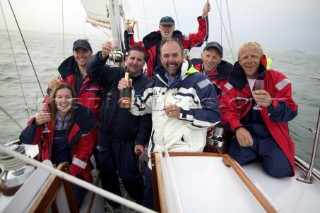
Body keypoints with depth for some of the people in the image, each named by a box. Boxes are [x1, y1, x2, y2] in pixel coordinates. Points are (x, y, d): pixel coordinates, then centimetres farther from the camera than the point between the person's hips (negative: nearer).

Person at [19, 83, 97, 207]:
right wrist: (36, 123, -39)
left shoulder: (81, 117, -9)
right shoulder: (46, 116, -6)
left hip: (75, 168, -1)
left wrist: (72, 171, -15)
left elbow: (85, 146, -7)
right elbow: (29, 140, -17)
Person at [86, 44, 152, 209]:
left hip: (128, 141, -4)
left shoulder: (147, 84, -9)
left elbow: (147, 116, -11)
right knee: (106, 172, 19)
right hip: (105, 135, 4)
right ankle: (114, 203, 46)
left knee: (129, 175, 5)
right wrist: (102, 55, -31)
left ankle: (142, 204, 35)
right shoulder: (114, 74, 1)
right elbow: (92, 71, -12)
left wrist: (141, 141, -14)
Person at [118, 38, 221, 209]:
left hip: (186, 156, -5)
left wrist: (182, 113, -22)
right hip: (156, 153, 6)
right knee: (150, 198, 22)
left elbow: (214, 115, -12)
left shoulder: (198, 80, -8)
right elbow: (138, 108, 13)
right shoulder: (156, 81, 10)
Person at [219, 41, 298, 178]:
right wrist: (238, 128, -27)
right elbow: (226, 109, -6)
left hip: (272, 134, -1)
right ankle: (256, 153, 13)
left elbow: (291, 112, -8)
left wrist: (271, 103, -31)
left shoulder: (277, 79, -2)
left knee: (279, 169, -20)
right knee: (234, 160, -20)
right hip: (245, 132, 1)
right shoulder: (233, 82, 3)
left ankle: (263, 154, 16)